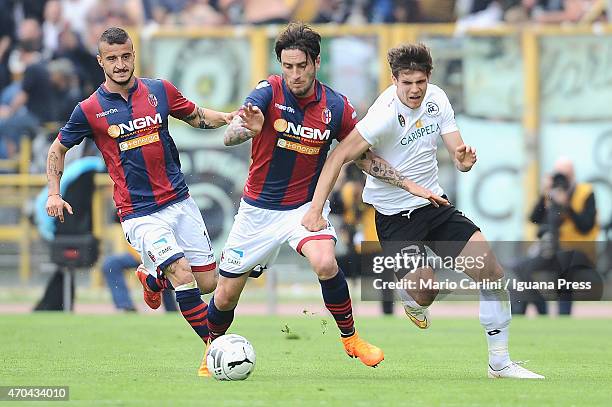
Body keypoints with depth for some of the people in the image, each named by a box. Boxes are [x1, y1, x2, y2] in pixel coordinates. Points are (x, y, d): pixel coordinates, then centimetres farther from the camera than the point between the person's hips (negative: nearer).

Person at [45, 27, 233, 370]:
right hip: (139, 214, -4)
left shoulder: (160, 91, 3)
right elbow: (58, 149, 11)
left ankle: (151, 276, 34)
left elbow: (197, 117, 18)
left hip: (180, 202, 4)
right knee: (182, 274, -21)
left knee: (208, 283, 4)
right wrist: (54, 194, 0)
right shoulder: (90, 110, -3)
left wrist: (228, 117, -1)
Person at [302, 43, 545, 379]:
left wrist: (464, 159, -26)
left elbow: (458, 157, -1)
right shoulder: (386, 113, -22)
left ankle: (500, 363, 7)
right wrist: (315, 211, -28)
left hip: (434, 204, 6)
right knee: (424, 295, -15)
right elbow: (339, 156, -23)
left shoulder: (436, 99, -4)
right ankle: (411, 300, 26)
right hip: (395, 215, -6)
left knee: (493, 274, -5)